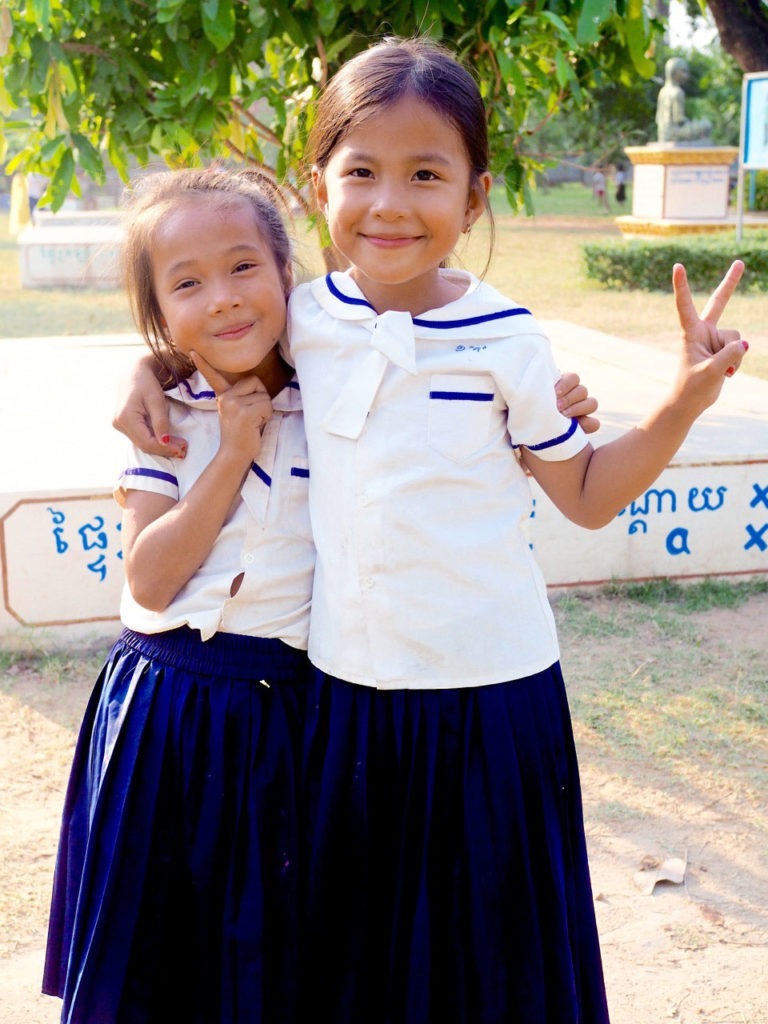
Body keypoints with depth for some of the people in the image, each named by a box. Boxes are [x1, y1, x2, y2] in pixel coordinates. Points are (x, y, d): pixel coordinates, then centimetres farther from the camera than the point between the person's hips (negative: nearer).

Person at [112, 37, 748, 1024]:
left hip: (488, 695, -3)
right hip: (344, 687, 3)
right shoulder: (304, 317, -2)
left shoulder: (505, 341, -10)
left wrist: (686, 398, -11)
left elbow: (587, 495, 1)